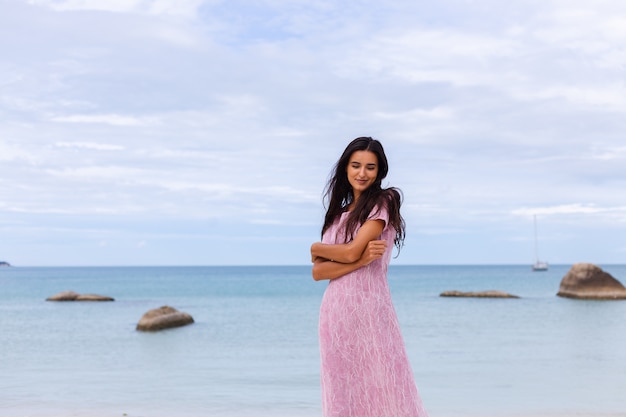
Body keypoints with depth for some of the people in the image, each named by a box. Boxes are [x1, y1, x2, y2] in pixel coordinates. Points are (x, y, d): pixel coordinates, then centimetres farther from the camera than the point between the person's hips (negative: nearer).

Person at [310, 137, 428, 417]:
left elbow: (350, 252, -13)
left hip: (369, 308, -6)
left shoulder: (383, 203, -1)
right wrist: (361, 259, -13)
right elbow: (317, 272, 4)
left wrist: (315, 248, 7)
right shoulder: (338, 213, 16)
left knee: (379, 391, -5)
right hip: (336, 311, 6)